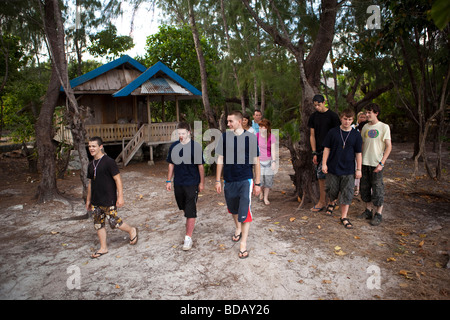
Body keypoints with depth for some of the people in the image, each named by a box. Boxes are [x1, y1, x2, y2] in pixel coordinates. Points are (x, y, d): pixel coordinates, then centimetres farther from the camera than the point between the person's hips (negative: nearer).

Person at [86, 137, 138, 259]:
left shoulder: (109, 162, -12)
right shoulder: (91, 165, 11)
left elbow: (118, 179, -14)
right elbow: (90, 183, 20)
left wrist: (120, 196, -17)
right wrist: (88, 200, 21)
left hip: (108, 200, -7)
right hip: (95, 201, 7)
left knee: (114, 222, -4)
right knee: (98, 224, 10)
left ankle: (132, 230, 23)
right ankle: (103, 248, 23)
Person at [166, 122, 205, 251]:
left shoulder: (195, 147, -10)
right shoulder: (174, 146, 1)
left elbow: (200, 166, -4)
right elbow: (171, 164, 9)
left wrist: (202, 182, -2)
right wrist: (169, 181, 9)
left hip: (192, 183, -4)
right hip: (178, 183, 5)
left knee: (191, 211, -4)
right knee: (184, 207, 21)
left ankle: (188, 237, 3)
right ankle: (190, 223, 48)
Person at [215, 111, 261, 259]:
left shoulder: (250, 137, -6)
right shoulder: (224, 137, -1)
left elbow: (256, 162, -2)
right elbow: (220, 160, 5)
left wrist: (257, 183, -2)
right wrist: (218, 180, 4)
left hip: (245, 180, -3)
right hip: (229, 180, 3)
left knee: (245, 212, -7)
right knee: (233, 209, 20)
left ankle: (243, 243, 5)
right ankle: (238, 229, 47)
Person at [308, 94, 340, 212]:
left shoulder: (332, 116, -4)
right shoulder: (313, 117, 9)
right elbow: (312, 135, 7)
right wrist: (314, 153, 1)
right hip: (318, 150, 5)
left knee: (321, 174, -11)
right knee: (321, 177, 9)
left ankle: (321, 202, 1)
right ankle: (325, 200, 20)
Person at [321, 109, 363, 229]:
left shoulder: (356, 135, 0)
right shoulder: (333, 132, -2)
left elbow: (358, 153, 4)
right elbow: (327, 148, 2)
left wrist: (358, 169, 2)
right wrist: (324, 163, -3)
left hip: (348, 170, 0)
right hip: (333, 168, 0)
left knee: (347, 194, 2)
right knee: (331, 190, 10)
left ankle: (344, 217, 14)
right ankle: (332, 203, 44)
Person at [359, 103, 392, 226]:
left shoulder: (384, 127, -5)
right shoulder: (365, 127, 10)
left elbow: (389, 147, -7)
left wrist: (381, 163, -14)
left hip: (376, 164, -5)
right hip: (364, 163, 5)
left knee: (377, 188, -1)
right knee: (365, 187, 10)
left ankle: (378, 214, 11)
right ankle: (368, 210, 25)